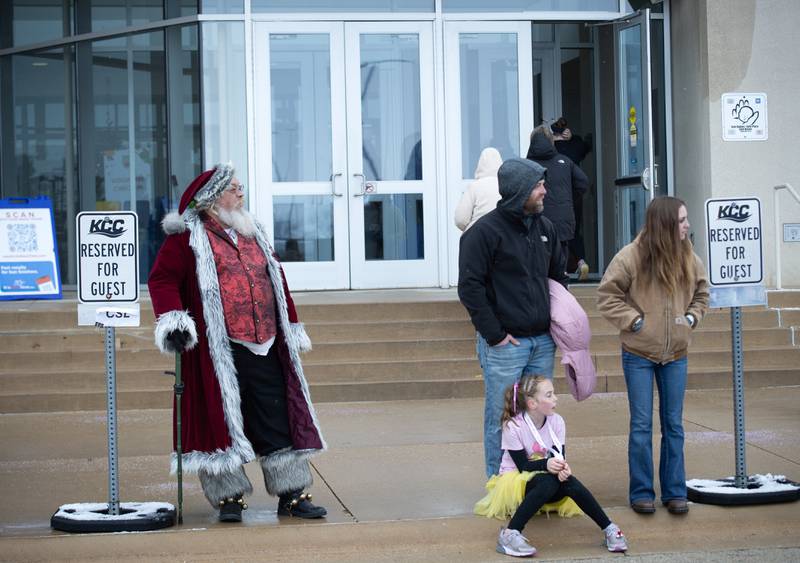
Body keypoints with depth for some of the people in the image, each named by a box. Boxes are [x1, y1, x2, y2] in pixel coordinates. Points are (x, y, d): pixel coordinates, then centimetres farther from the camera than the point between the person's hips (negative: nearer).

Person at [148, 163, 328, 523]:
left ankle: (291, 495, 11)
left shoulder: (253, 233, 19)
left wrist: (292, 327, 22)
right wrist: (172, 318, -21)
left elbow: (277, 280, 24)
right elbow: (162, 278, -7)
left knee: (279, 419, 4)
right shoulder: (188, 237, 0)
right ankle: (229, 496, 11)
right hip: (216, 351, -5)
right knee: (220, 419, -1)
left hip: (266, 347, 5)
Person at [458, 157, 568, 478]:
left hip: (543, 341, 7)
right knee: (501, 420, 0)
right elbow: (470, 287, -13)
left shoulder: (545, 228, 11)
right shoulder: (485, 231, -11)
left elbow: (558, 276, 23)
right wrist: (494, 334, -15)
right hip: (504, 345, -6)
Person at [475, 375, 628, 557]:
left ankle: (609, 529, -26)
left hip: (548, 481, 4)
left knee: (569, 482, -29)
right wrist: (546, 464, -37)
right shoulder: (513, 426, -17)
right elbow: (523, 466, -18)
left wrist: (562, 467, -32)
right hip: (515, 482, -4)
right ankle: (509, 534, -41)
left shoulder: (557, 421, -4)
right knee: (548, 482, -36)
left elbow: (560, 457, -8)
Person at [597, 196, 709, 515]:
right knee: (641, 425, 1)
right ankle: (641, 492, 11)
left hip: (676, 355, 4)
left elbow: (701, 293, 17)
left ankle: (675, 491, 17)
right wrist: (634, 320, -14)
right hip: (639, 355, -4)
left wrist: (692, 317, 1)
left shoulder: (688, 258, 1)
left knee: (673, 425, 9)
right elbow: (607, 296, -7)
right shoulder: (631, 257, -12)